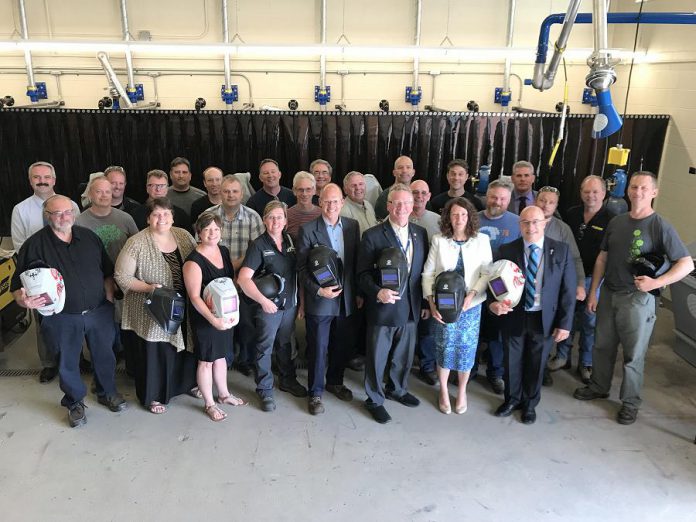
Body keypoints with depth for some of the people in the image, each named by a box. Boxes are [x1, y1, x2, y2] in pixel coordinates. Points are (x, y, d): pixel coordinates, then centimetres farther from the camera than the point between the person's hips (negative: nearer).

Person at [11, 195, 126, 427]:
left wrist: (109, 295, 1)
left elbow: (108, 271, 12)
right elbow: (18, 285, -7)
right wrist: (23, 299, -28)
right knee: (68, 364, 13)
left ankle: (107, 392, 42)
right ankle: (75, 403, 37)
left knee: (104, 355, 18)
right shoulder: (34, 245, -10)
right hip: (63, 318, -3)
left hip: (99, 312, 3)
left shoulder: (89, 237, 1)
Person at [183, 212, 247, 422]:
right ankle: (209, 403, 25)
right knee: (206, 361, 8)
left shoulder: (224, 251, 1)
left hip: (226, 315, 7)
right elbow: (195, 297, -22)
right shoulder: (194, 261, -20)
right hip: (205, 319, -6)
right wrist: (212, 319, -31)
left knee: (220, 355, 21)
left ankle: (224, 394, 39)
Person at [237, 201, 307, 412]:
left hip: (290, 304, 5)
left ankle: (288, 380, 37)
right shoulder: (258, 245, -12)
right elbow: (243, 278, -19)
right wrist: (263, 300, -23)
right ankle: (265, 390, 21)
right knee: (265, 348, 7)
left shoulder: (290, 241, 3)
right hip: (267, 306, -5)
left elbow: (297, 272, 9)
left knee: (285, 344, 20)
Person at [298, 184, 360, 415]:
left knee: (342, 346, 17)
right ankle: (315, 393, 22)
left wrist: (359, 292, 7)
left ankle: (335, 382, 39)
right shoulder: (308, 229, -9)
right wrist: (318, 290, -19)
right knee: (318, 349, 6)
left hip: (346, 298, 4)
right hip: (319, 300, -4)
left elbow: (357, 261, 9)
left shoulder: (352, 226, 3)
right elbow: (302, 267, -8)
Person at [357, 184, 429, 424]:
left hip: (411, 308, 5)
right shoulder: (372, 236, -11)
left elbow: (424, 271, 9)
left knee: (404, 355, 21)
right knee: (377, 358, 9)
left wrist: (426, 303, 9)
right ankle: (375, 400, 28)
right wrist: (378, 292, -26)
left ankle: (397, 389, 44)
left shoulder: (421, 233, 4)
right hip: (382, 308, -4)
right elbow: (363, 273, -10)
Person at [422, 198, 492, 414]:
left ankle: (462, 391, 32)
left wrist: (472, 295, -16)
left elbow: (487, 273, -3)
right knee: (444, 348, 7)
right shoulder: (439, 240, -2)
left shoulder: (482, 240, -3)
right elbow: (428, 273, 0)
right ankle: (443, 391, 29)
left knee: (466, 348, 9)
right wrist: (431, 302, -8)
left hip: (470, 305, 0)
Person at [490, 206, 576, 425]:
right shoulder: (506, 250, -6)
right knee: (512, 362, 16)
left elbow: (568, 290, -4)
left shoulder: (561, 250, -6)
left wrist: (564, 323, -7)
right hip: (513, 317, 0)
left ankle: (530, 403, 38)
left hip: (545, 319, 0)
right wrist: (493, 303, -23)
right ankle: (512, 399, 40)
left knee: (536, 364, 15)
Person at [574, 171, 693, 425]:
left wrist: (656, 282, -24)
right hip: (608, 294, 5)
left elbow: (686, 264, -12)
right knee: (602, 345, 16)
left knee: (634, 354, 6)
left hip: (638, 298, -5)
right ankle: (598, 387, 35)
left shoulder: (660, 226, -10)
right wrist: (593, 292, 8)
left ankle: (630, 402, 23)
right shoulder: (616, 222, 5)